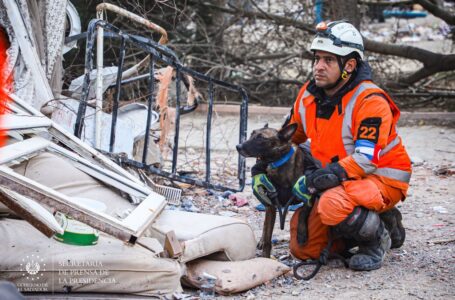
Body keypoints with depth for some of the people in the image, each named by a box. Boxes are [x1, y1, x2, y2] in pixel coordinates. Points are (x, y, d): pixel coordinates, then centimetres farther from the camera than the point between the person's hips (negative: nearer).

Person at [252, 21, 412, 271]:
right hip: (338, 180, 8)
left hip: (382, 178, -7)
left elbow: (366, 159, -30)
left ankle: (378, 236, -8)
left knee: (333, 205, -38)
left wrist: (320, 177, -37)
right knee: (302, 249, 0)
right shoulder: (308, 95, 0)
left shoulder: (370, 101, -22)